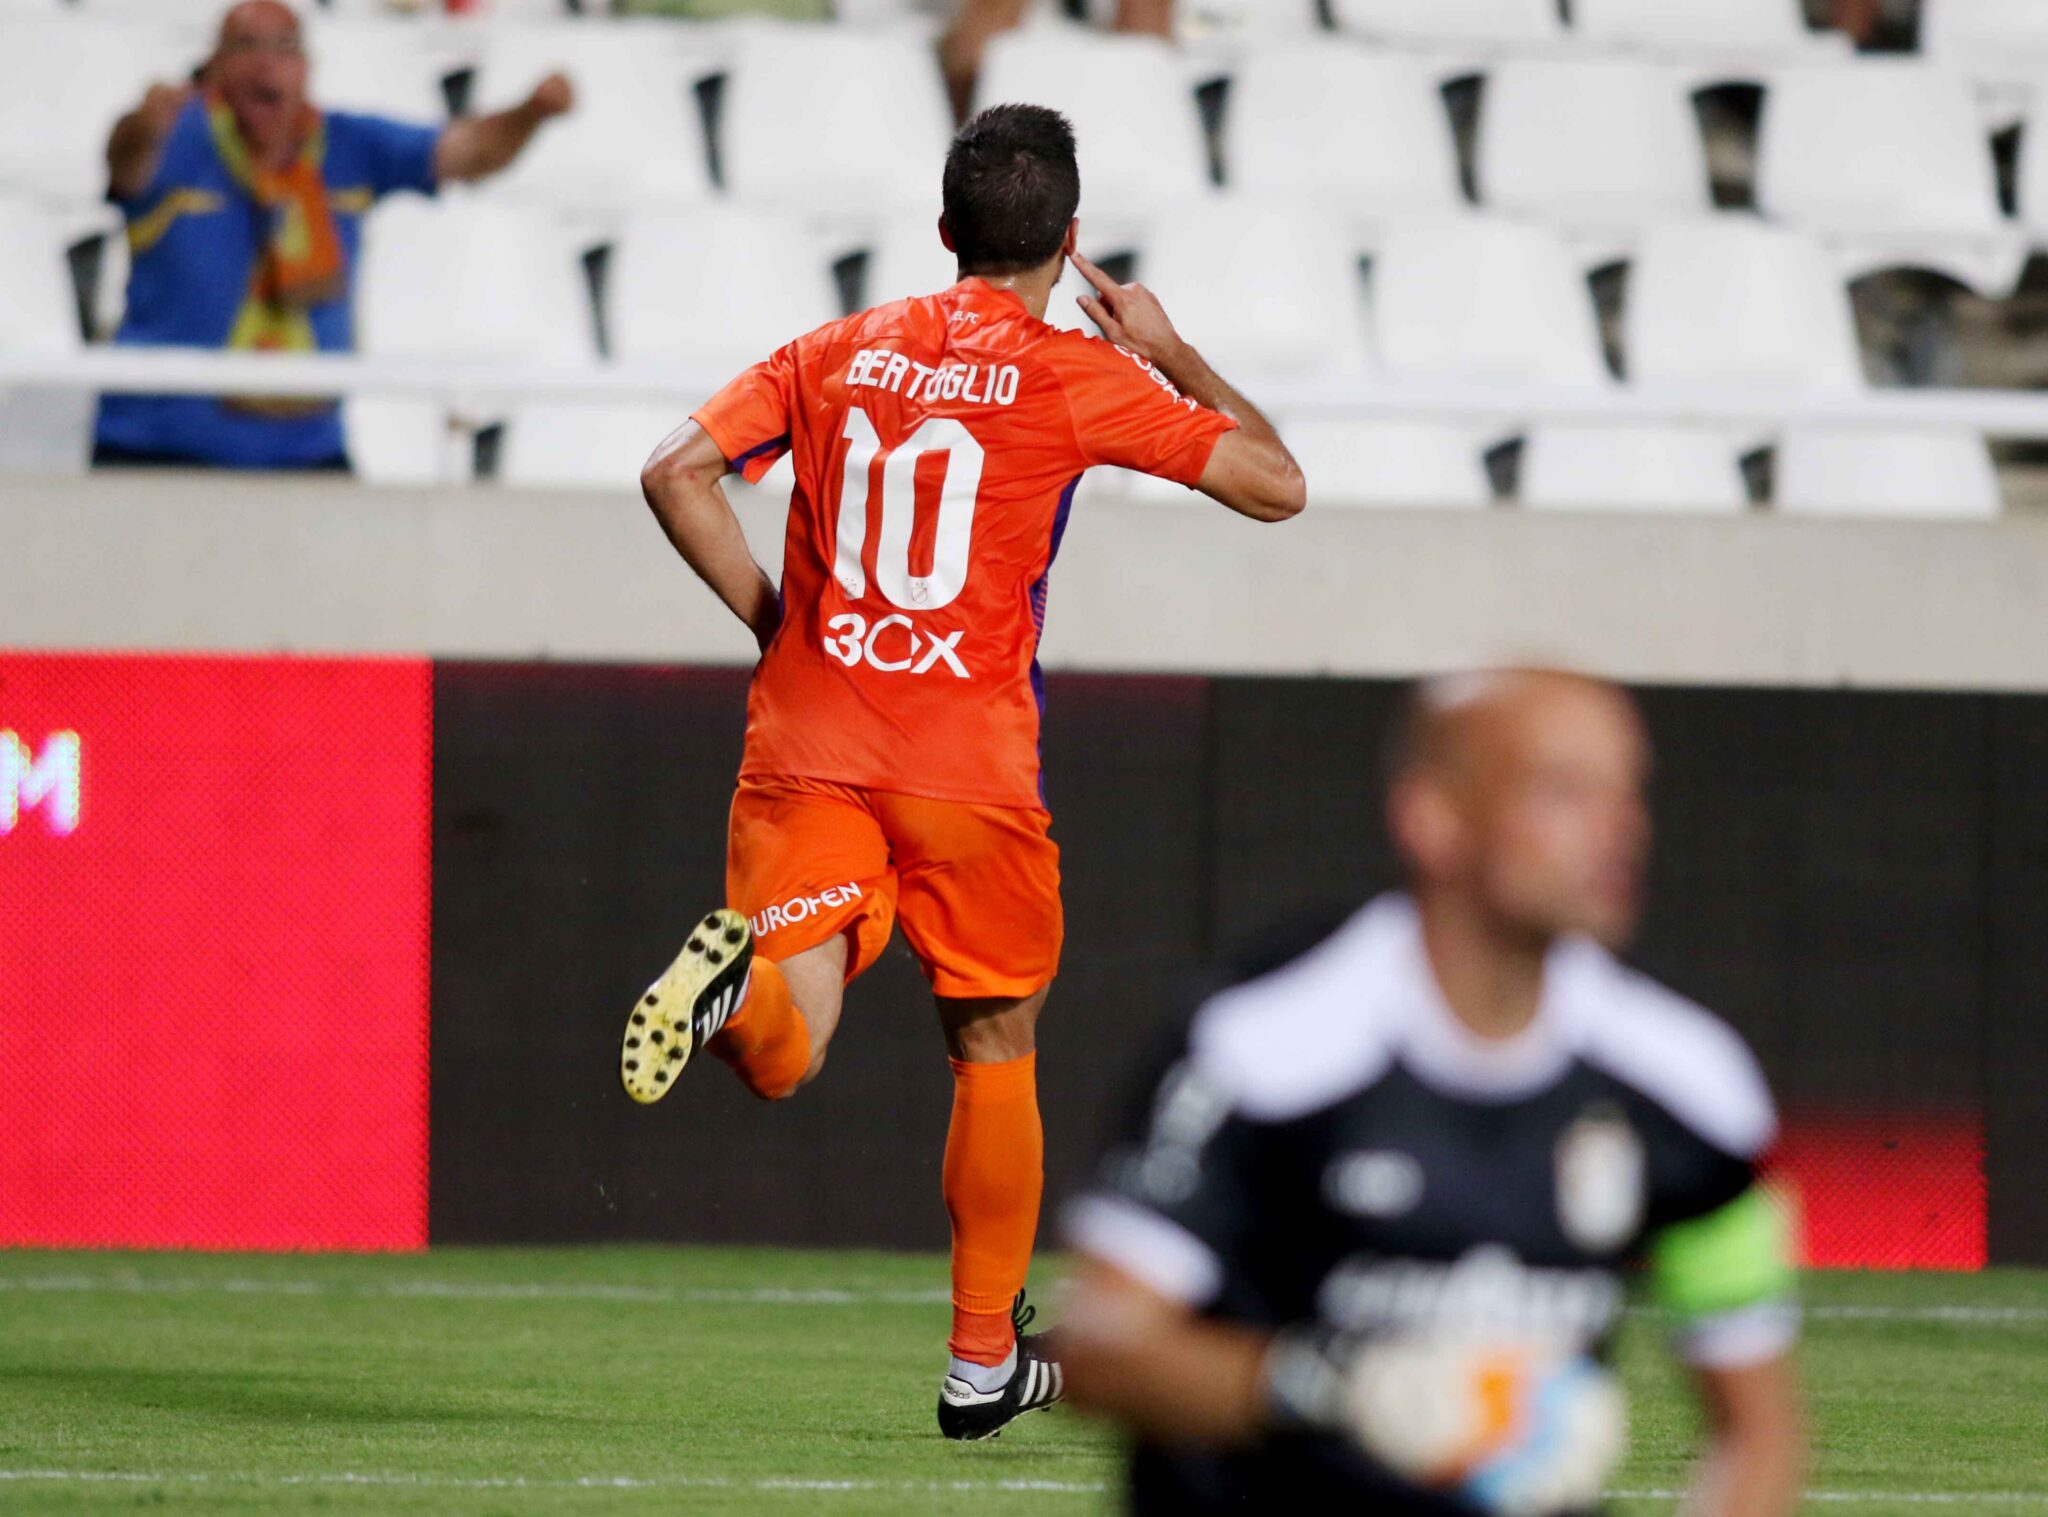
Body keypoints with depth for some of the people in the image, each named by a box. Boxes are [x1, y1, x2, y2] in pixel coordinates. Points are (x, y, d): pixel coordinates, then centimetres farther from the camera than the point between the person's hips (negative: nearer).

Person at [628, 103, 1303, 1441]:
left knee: (783, 1058, -5)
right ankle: (984, 1357, 22)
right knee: (997, 1051, 16)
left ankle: (740, 977, -41)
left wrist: (775, 620, 12)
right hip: (970, 765, -2)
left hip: (808, 747, 2)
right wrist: (1175, 356, 17)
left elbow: (679, 472, 4)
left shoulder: (838, 354, 10)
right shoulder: (1081, 379, -1)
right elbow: (1277, 484, 4)